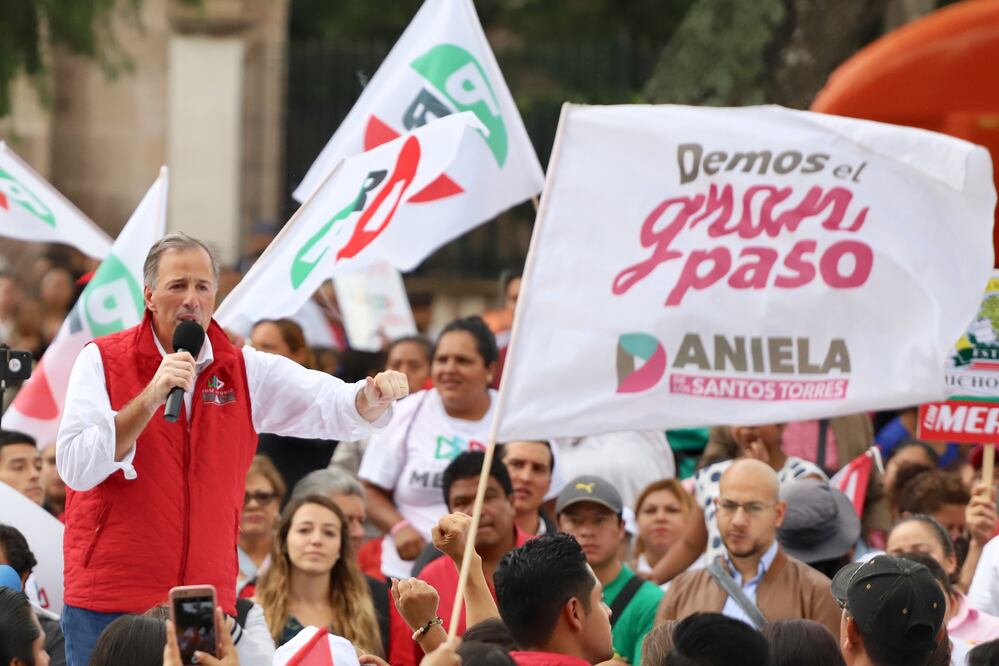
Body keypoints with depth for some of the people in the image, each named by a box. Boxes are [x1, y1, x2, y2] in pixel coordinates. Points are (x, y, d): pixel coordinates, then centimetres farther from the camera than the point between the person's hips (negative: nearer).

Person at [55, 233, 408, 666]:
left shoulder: (244, 370, 9)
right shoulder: (102, 361, -2)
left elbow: (335, 407, -1)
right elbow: (76, 467, -13)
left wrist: (373, 397, -24)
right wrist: (151, 398, -21)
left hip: (207, 604, 3)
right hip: (108, 604, -3)